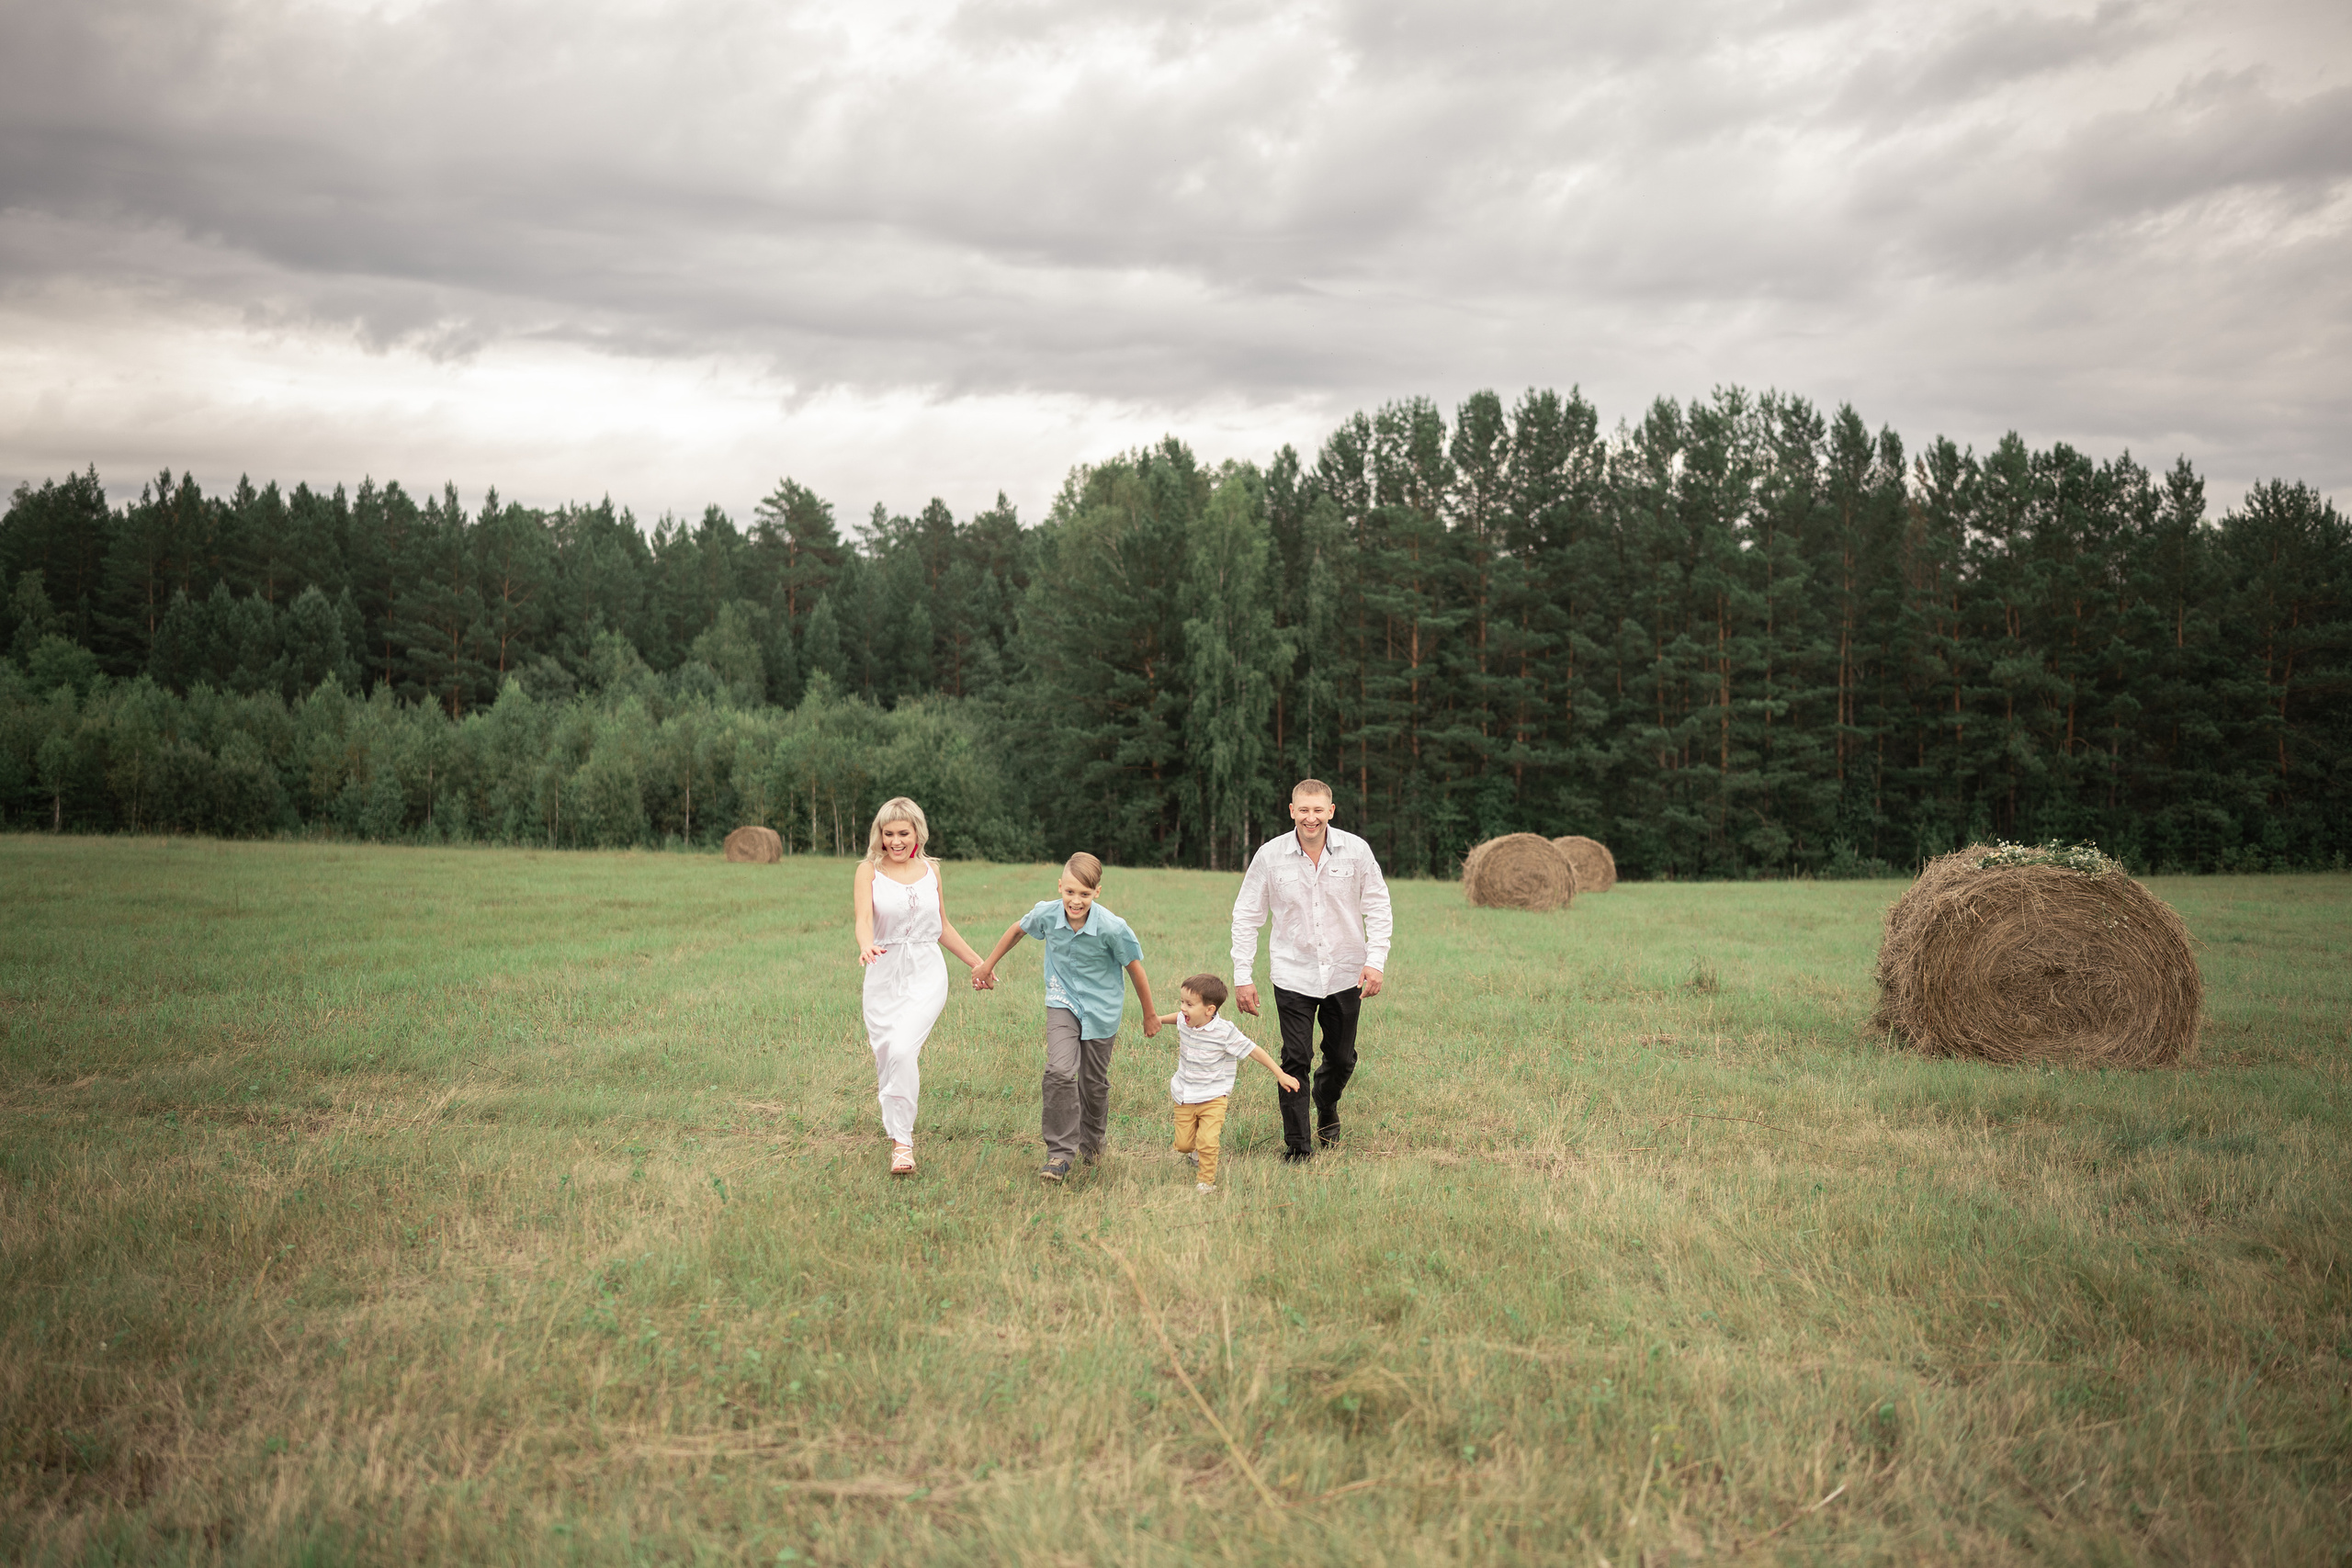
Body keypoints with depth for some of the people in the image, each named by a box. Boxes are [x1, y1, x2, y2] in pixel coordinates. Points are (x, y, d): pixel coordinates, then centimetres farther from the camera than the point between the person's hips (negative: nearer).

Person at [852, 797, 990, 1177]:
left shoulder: (930, 870, 9)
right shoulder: (869, 871, -1)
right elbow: (863, 918, -17)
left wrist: (977, 963, 22)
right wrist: (866, 946, -38)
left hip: (926, 974, 0)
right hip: (884, 974, 0)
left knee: (902, 1049, -20)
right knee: (886, 1059, 4)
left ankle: (903, 1140, -11)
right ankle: (898, 1136, 30)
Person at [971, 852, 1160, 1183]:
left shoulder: (1112, 927, -25)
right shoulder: (1047, 913, -18)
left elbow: (1134, 968, -10)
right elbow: (1017, 930, 6)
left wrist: (1149, 1015, 1)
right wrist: (988, 965, 17)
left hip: (1101, 1009, -1)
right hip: (1063, 1003, 1)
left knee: (1094, 1082, 11)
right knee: (1059, 1072, -19)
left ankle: (1091, 1142, 39)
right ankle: (1060, 1153, -10)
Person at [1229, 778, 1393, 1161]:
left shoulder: (1356, 850, -6)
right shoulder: (1270, 855, -7)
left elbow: (1377, 907, 2)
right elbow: (1247, 915, 0)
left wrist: (1375, 961, -9)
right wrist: (1242, 976, -3)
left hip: (1346, 973, 1)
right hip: (1294, 975, -1)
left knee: (1341, 1060, 12)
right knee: (1295, 1060, -8)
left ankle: (1327, 1109, 44)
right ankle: (1296, 1145, 5)